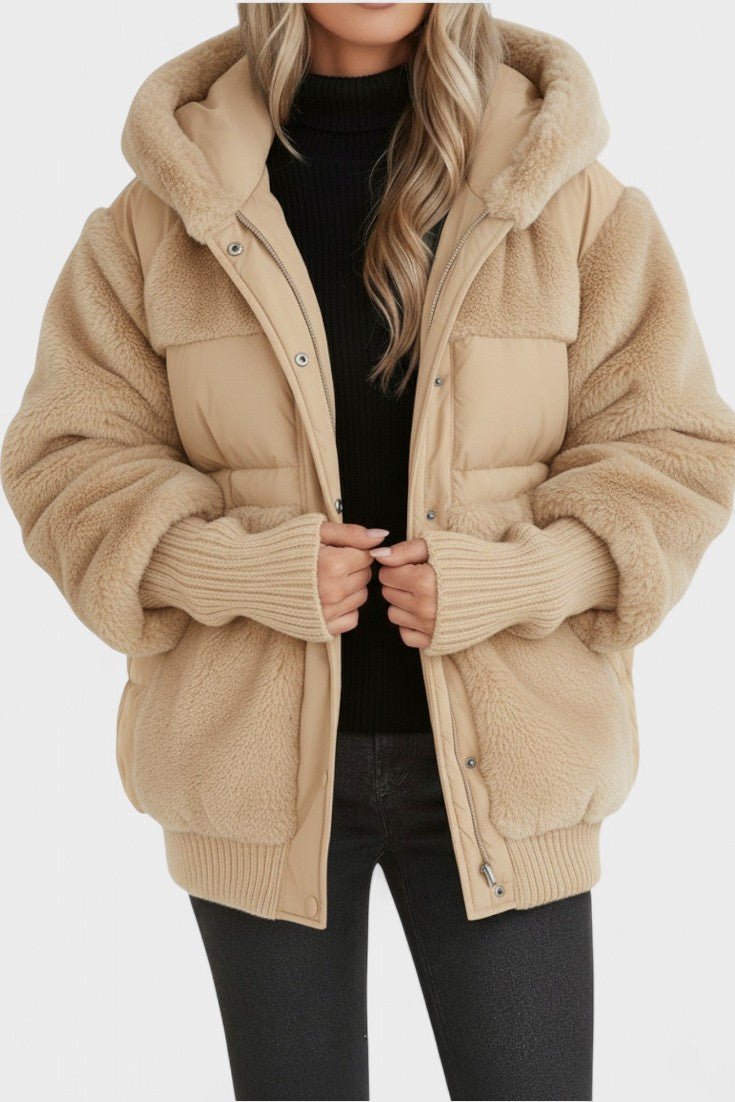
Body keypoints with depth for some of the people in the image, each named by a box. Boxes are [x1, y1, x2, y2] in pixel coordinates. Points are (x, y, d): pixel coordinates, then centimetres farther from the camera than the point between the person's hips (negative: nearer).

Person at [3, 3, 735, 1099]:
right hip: (254, 755, 1)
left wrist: (500, 580, -15)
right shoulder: (167, 207, 1)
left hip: (495, 759, 0)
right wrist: (250, 568, -16)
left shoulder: (565, 195, 0)